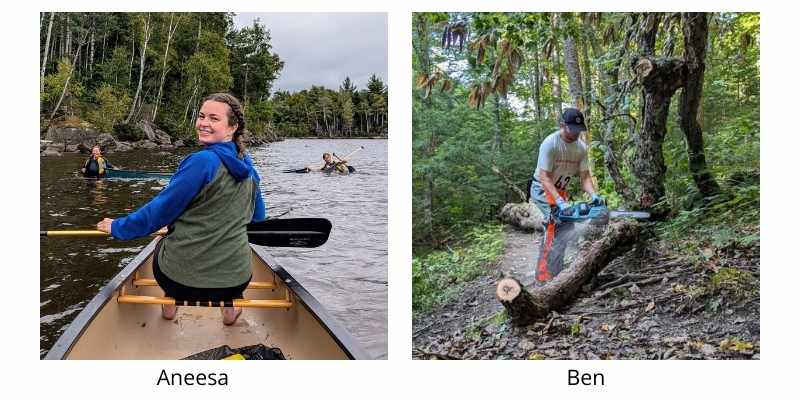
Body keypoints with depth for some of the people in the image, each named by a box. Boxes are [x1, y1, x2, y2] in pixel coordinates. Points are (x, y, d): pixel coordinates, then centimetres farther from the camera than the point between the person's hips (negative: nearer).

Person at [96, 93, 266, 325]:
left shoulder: (202, 162, -17)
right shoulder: (248, 167, 2)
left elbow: (160, 210, -11)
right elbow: (258, 218, 18)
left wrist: (117, 227, 5)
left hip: (181, 280, -4)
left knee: (163, 244, 32)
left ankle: (170, 304, 40)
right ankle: (230, 306, 36)